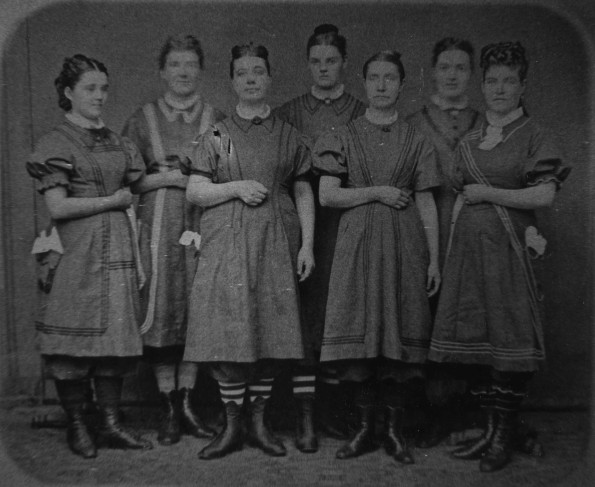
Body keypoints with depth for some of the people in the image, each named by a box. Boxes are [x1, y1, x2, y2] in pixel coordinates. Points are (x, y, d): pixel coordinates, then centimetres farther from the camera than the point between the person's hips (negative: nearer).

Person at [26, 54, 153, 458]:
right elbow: (57, 207, -9)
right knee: (77, 338, -1)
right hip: (78, 253, -5)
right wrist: (113, 200, -6)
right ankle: (77, 427, 14)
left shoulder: (116, 142, 17)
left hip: (118, 249, 5)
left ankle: (111, 425, 14)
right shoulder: (56, 143, 0)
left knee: (117, 335, 4)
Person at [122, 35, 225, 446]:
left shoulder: (217, 119, 10)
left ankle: (187, 403, 14)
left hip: (205, 223, 1)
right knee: (162, 311, -1)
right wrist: (165, 178, -7)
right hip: (158, 225, 0)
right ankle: (169, 410, 11)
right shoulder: (143, 119, 9)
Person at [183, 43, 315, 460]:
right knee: (228, 332, -4)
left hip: (276, 243, 1)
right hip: (227, 243, 0)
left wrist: (307, 244, 0)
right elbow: (195, 191, 5)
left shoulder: (288, 136, 11)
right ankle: (232, 425, 11)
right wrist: (237, 187, -10)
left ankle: (259, 421, 17)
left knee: (273, 333, 0)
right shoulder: (217, 135, 9)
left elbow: (304, 194, 9)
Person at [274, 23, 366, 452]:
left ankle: (334, 409, 18)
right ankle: (305, 416, 4)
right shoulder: (287, 114, 13)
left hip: (347, 223, 1)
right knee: (304, 313, -3)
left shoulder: (364, 115, 12)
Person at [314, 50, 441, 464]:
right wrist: (375, 192, -8)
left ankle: (395, 430, 13)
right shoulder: (344, 137, 8)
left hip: (405, 244, 0)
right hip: (358, 243, 0)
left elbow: (427, 204, 6)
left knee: (403, 334, -1)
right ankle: (365, 427, 14)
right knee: (360, 332, -1)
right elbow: (327, 196, 2)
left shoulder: (417, 141, 9)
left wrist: (434, 259, 2)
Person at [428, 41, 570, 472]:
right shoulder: (470, 140, 15)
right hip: (469, 247, 5)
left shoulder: (534, 137, 0)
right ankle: (489, 428, 20)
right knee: (477, 338, 7)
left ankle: (504, 437, 12)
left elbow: (544, 196, -10)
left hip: (509, 250, -5)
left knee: (510, 341, -1)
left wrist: (486, 194, -8)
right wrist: (447, 254, 9)